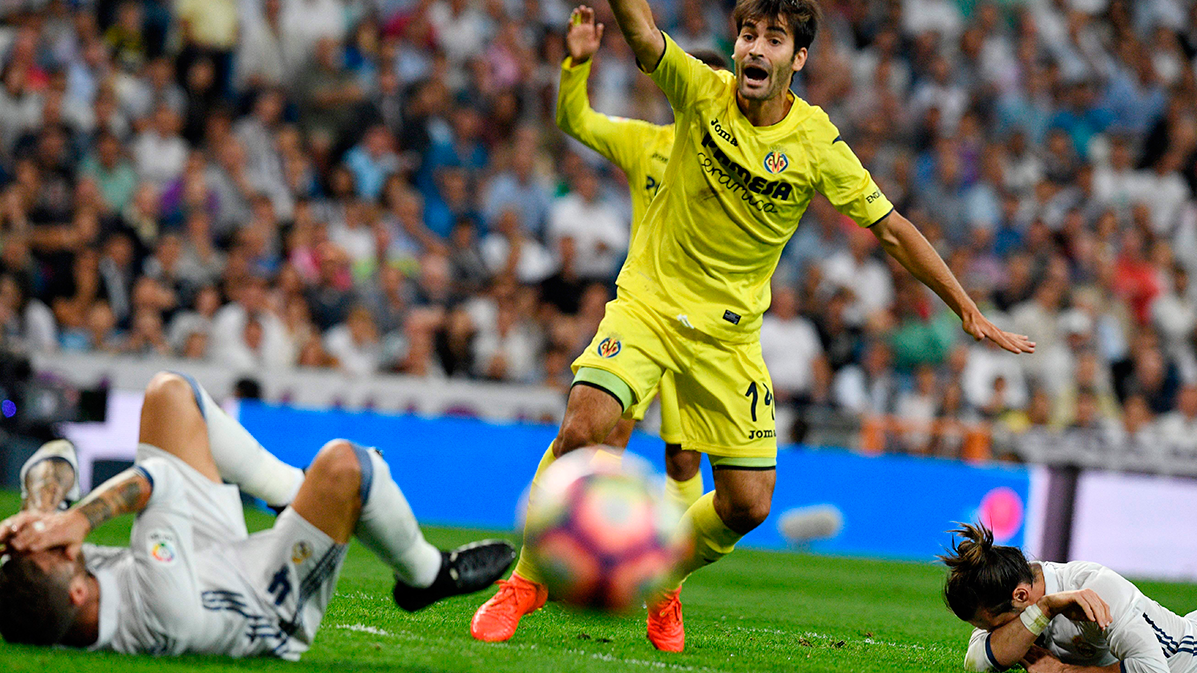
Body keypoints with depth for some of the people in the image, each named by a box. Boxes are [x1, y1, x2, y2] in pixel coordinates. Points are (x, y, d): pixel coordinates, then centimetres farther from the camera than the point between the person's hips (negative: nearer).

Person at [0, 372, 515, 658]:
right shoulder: (161, 610, -48)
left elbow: (55, 459, -25)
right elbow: (158, 479, -40)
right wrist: (81, 518, -48)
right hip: (276, 616, -6)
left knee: (168, 392, 4)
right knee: (342, 464, -24)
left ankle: (289, 488, 28)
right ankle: (426, 575, 10)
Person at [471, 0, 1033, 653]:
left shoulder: (817, 143, -10)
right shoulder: (701, 91, -10)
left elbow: (892, 230, -3)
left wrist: (969, 312, -3)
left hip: (730, 331, 2)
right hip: (649, 300, -1)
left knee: (748, 503, -1)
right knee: (582, 431, -24)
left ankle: (663, 582, 29)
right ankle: (525, 580, -4)